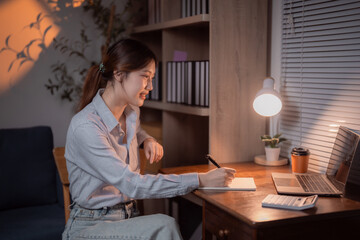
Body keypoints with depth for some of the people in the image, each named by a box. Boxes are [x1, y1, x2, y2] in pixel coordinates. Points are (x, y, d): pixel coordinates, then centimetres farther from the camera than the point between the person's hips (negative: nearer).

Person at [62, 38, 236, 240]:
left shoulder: (131, 112, 6)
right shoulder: (85, 127, -21)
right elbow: (132, 184, -27)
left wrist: (148, 139, 8)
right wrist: (201, 180, -26)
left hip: (129, 218, 7)